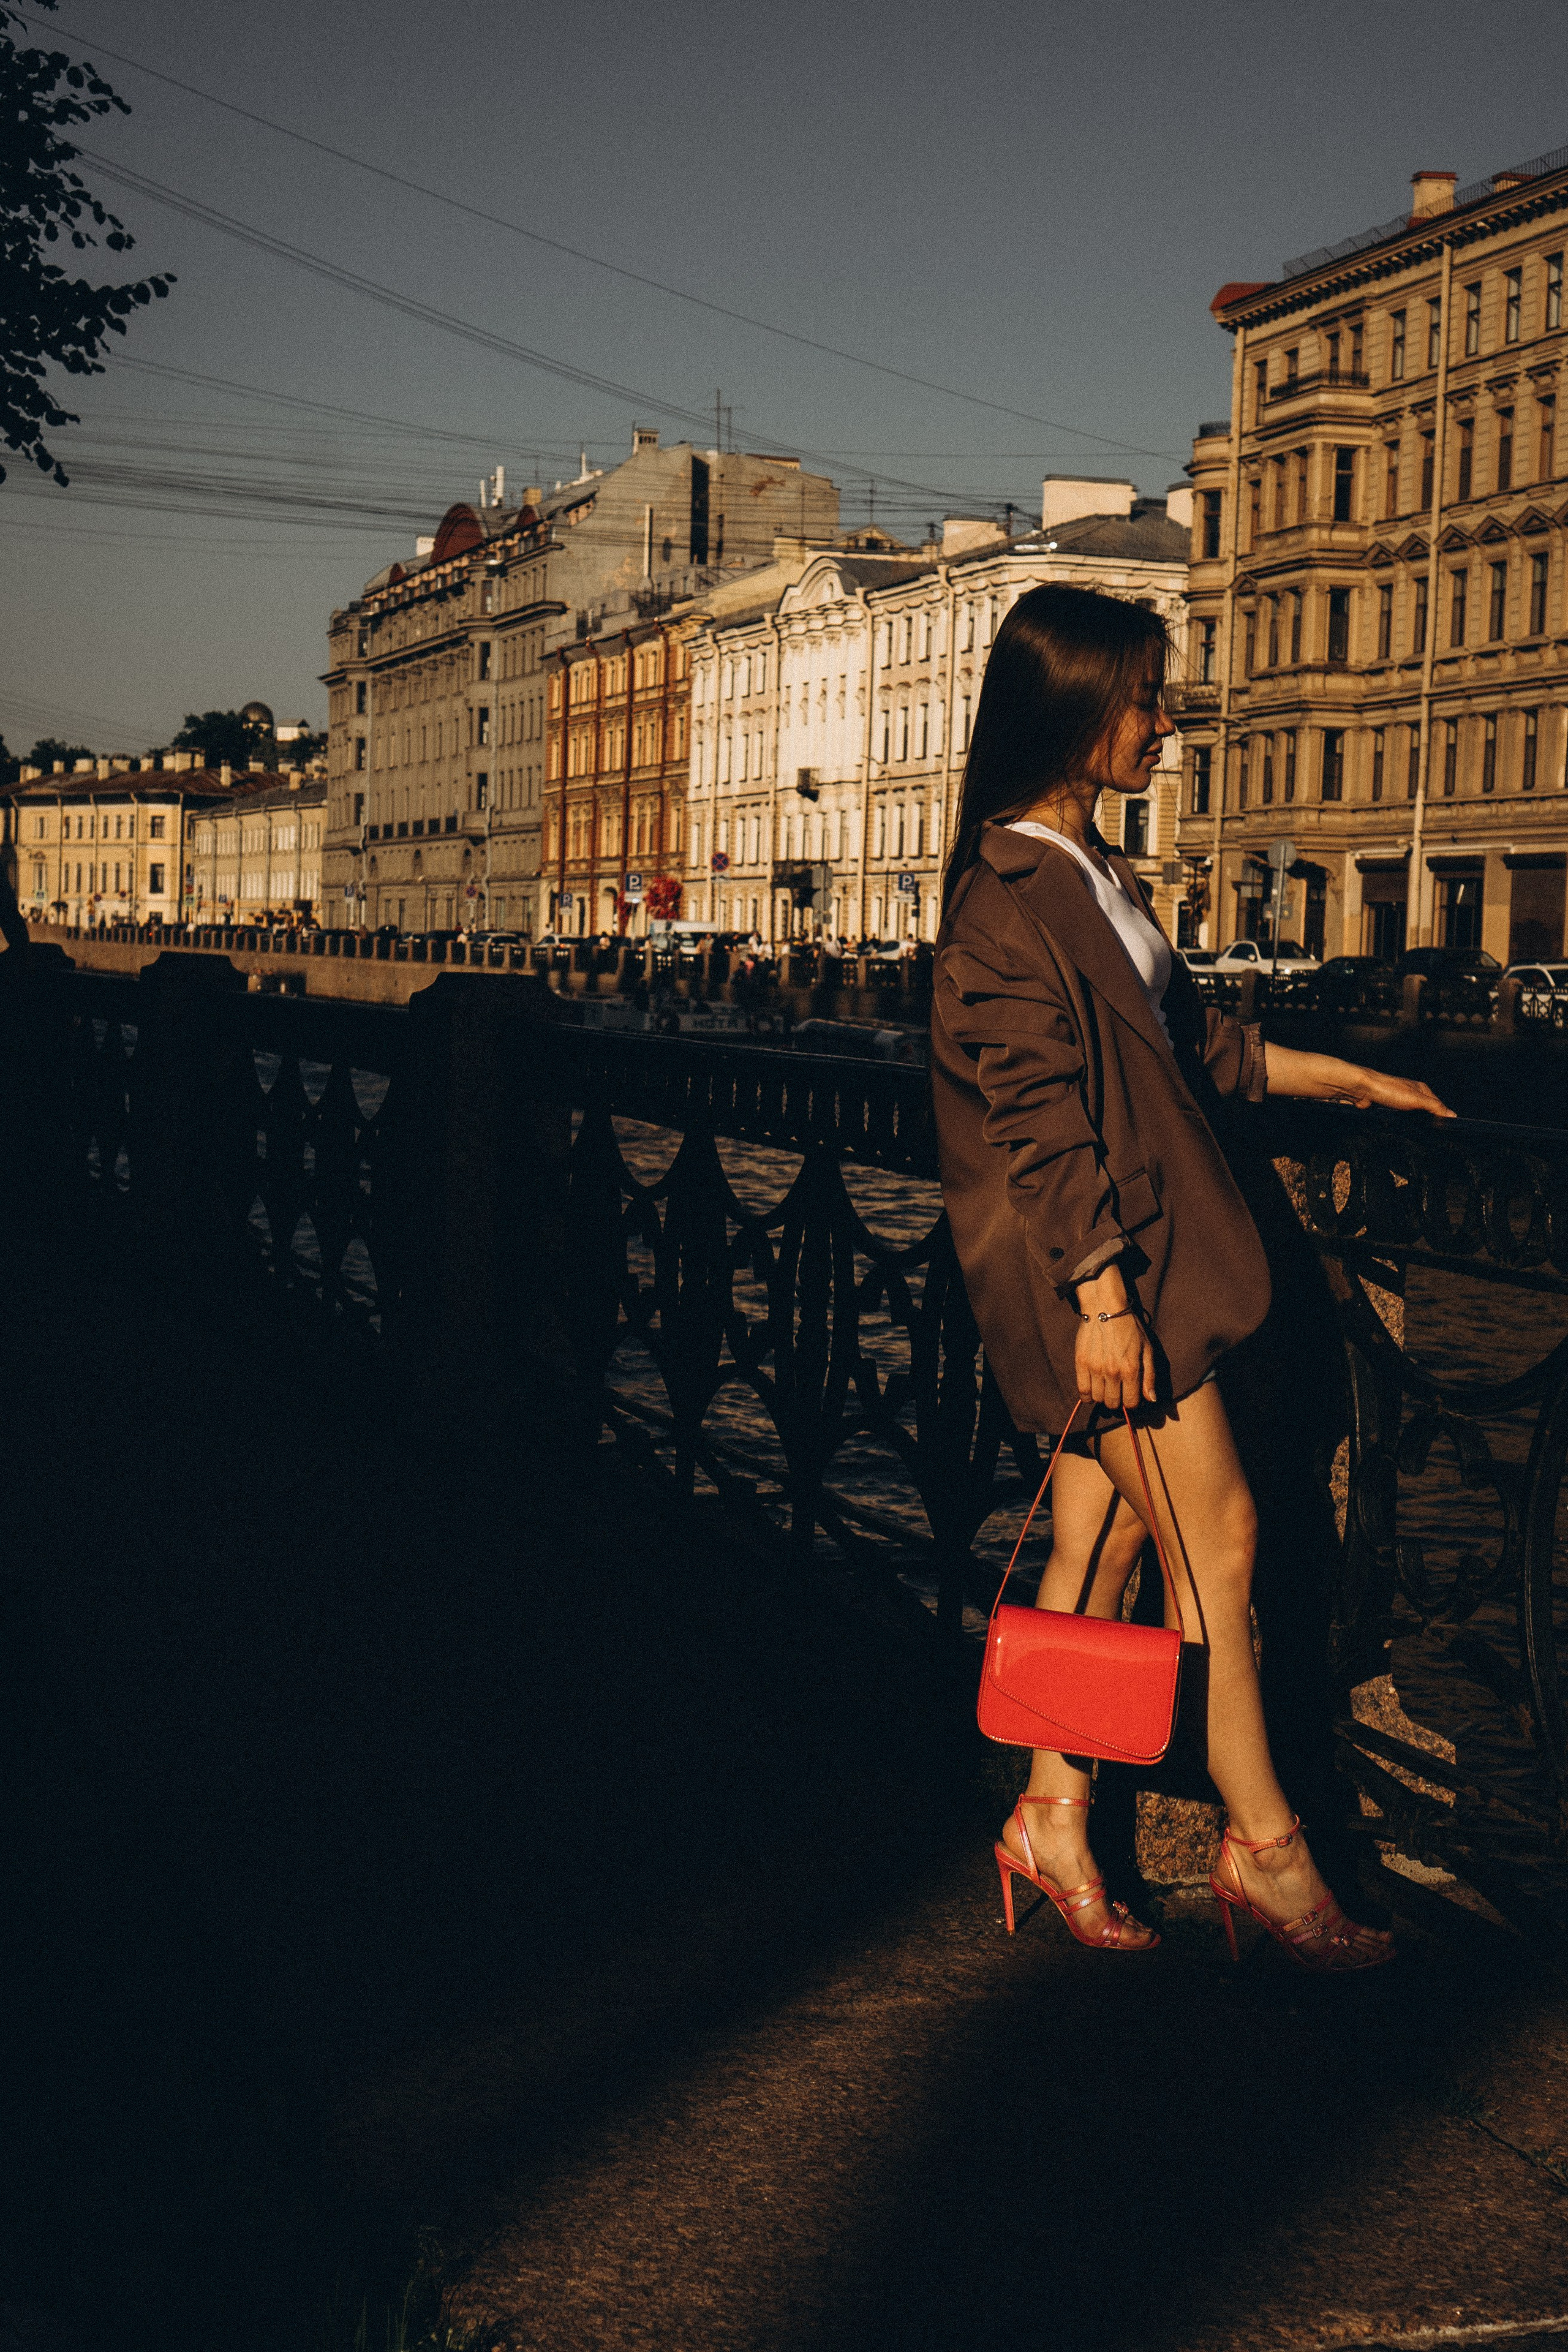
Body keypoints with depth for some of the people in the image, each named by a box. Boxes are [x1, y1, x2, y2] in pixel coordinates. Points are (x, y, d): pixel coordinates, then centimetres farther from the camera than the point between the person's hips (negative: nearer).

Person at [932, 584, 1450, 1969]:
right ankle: (1264, 1845, 7)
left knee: (1103, 1542, 11)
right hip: (1089, 1260, -9)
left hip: (1141, 1245, 9)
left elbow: (1188, 1041, 23)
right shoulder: (1010, 893, -15)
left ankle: (1055, 1818, 21)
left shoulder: (1091, 869, 14)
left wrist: (1348, 1079, 27)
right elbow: (1040, 1116, -19)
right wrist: (1101, 1291, -21)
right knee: (1217, 1533, -4)